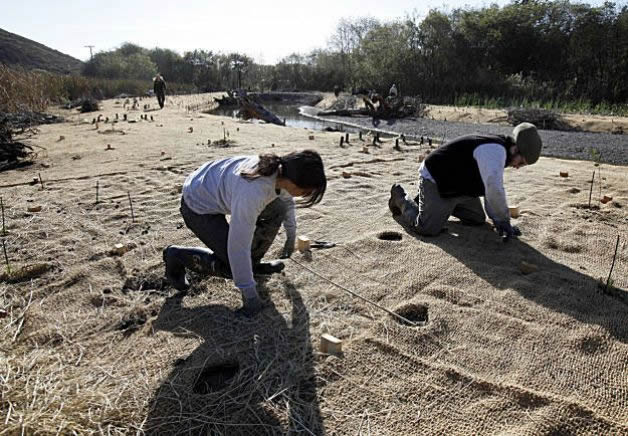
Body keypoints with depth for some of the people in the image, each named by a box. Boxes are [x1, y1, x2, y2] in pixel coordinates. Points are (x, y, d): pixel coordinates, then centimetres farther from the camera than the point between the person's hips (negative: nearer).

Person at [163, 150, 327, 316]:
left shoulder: (282, 170, -17)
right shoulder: (252, 192, -41)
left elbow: (287, 200, 8)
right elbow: (238, 247, -34)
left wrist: (291, 236, 20)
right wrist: (249, 293, -23)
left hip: (221, 189, 8)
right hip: (198, 206, -7)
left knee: (278, 209, -5)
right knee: (234, 266, -8)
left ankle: (254, 263, 13)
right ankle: (176, 256, 10)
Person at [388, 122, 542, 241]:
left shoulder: (498, 149, 5)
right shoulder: (495, 150, -29)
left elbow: (490, 189, 11)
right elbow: (494, 190, -37)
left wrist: (498, 220, 2)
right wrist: (504, 221, -22)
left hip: (459, 185, 11)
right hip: (435, 180, -11)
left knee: (478, 219, 19)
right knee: (428, 229, -18)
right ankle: (401, 198, 8)